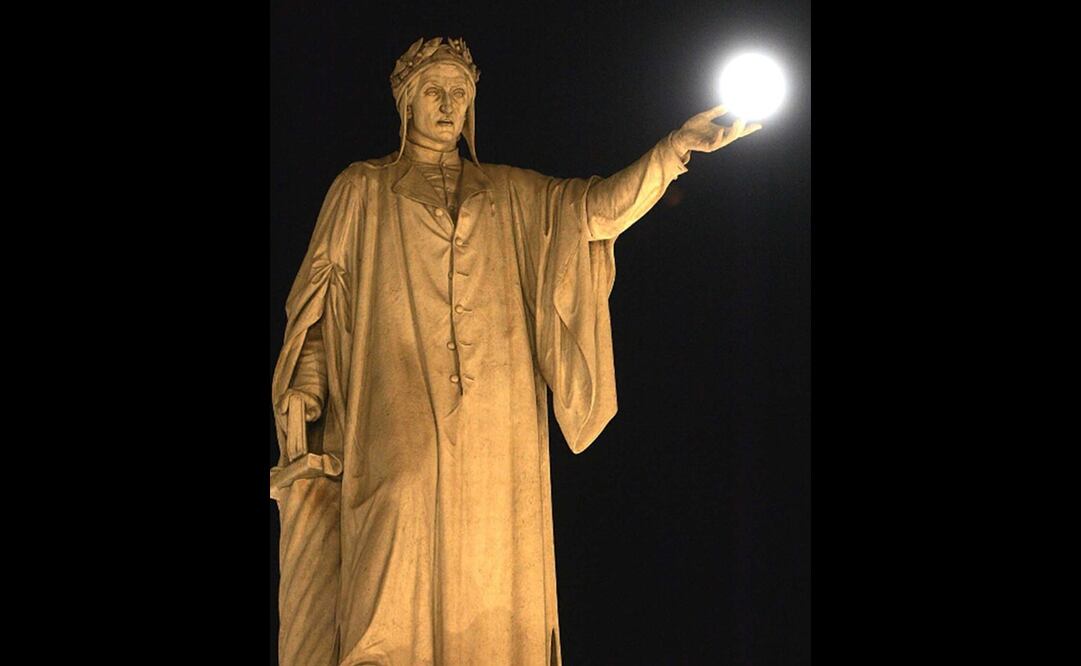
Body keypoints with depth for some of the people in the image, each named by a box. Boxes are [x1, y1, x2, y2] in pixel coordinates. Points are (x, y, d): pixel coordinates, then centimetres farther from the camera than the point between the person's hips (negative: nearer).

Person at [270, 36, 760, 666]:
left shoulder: (509, 193, 21)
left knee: (487, 584, -6)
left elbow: (597, 206, 7)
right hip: (399, 419, -2)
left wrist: (678, 145, -8)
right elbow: (321, 296, 11)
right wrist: (306, 389, -5)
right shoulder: (362, 190, 17)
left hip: (494, 430, 2)